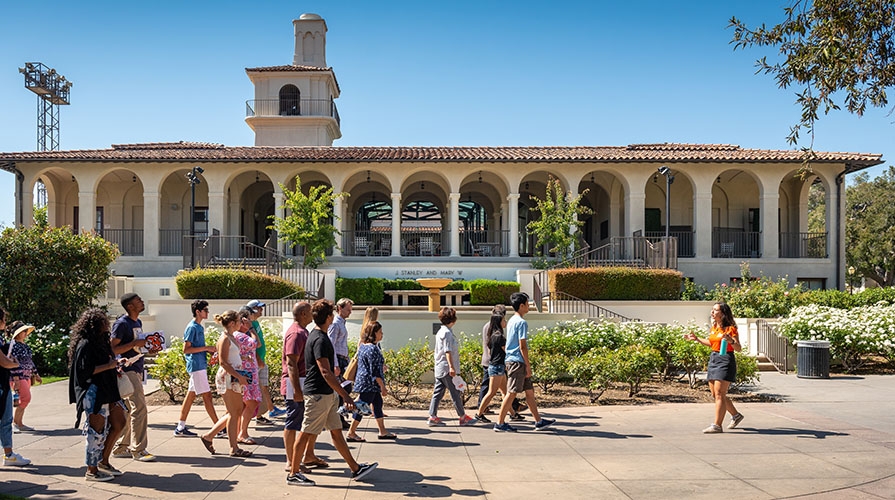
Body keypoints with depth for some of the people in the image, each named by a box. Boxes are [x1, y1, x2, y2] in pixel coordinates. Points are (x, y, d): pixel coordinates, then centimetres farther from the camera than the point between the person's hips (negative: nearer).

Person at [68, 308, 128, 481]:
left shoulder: (100, 342, 15)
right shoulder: (85, 345, -14)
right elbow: (85, 370, -20)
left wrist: (115, 364, 11)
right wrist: (108, 366, -19)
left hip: (107, 391, 10)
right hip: (93, 393, -10)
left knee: (119, 424, 12)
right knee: (97, 431, -4)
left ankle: (103, 461, 23)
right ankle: (92, 470, 9)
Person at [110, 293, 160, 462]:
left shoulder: (138, 322, 15)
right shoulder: (122, 324, -13)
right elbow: (112, 349, -17)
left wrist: (148, 350, 8)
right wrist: (134, 343, -23)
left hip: (137, 370, 9)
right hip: (127, 370, -9)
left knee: (128, 410, 13)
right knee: (139, 408, -11)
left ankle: (120, 448, 21)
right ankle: (138, 450, -4)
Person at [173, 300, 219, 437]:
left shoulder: (199, 327, 15)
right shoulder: (192, 328, -13)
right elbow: (186, 349, -18)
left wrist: (210, 350, 8)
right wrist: (206, 348, -18)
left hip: (200, 365, 10)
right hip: (196, 366, -10)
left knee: (191, 395, 11)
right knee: (207, 396, -6)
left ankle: (180, 428, 17)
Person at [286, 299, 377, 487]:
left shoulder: (316, 335, 12)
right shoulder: (320, 340, -19)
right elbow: (326, 372, -25)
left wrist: (336, 392, 28)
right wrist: (345, 395, -24)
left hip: (326, 394, 10)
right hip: (318, 394, -10)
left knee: (336, 431, 13)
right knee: (306, 433, 0)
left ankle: (355, 469, 19)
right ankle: (293, 474, 11)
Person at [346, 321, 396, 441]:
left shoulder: (363, 346, 10)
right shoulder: (373, 348, -21)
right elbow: (375, 371, -21)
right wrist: (383, 386, -16)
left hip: (363, 380, 10)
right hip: (369, 383, -10)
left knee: (378, 405, 15)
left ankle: (382, 431, 22)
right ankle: (351, 433, 8)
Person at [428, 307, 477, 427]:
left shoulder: (440, 332, 15)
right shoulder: (447, 333, -15)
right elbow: (448, 351, -21)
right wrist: (451, 367, -24)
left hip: (439, 368, 10)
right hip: (447, 369, -10)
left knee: (438, 392, 9)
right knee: (455, 393, 0)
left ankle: (432, 417, 8)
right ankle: (463, 417, 8)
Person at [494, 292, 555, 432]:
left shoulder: (511, 321, 16)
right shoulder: (522, 322, -14)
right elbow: (522, 346, -17)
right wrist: (528, 365, -14)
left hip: (511, 360, 10)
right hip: (518, 362, -10)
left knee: (529, 391, 13)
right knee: (511, 393, -5)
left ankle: (538, 421, 18)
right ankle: (500, 423, -1)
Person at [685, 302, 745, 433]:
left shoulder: (730, 328, -10)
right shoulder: (713, 327, 12)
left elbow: (739, 348, -12)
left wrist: (730, 340, -30)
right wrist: (697, 339, 23)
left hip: (725, 360, -9)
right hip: (713, 359, 9)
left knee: (719, 394, -9)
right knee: (715, 394, 14)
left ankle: (717, 425, -6)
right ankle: (736, 415, 33)